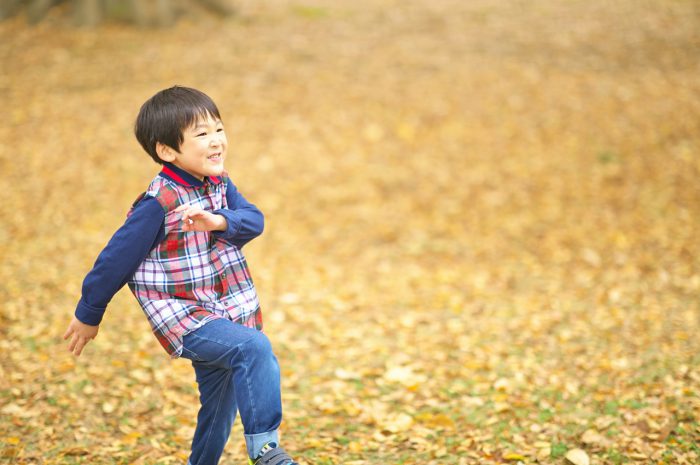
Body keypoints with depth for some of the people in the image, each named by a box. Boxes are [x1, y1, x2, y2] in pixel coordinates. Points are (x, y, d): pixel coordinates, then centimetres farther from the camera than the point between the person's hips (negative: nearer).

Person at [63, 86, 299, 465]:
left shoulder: (220, 185, 4)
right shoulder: (158, 204, -18)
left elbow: (253, 219, -9)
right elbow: (118, 258, -10)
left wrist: (219, 221, -30)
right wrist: (88, 316, -2)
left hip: (228, 314, 8)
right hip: (183, 318, -7)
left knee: (219, 408, 15)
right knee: (255, 349, -29)